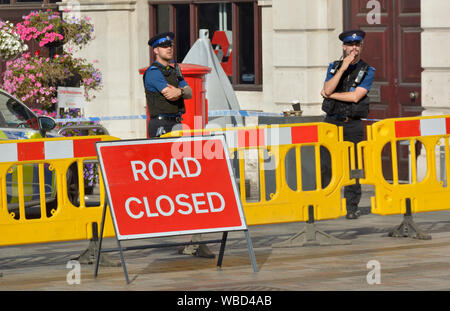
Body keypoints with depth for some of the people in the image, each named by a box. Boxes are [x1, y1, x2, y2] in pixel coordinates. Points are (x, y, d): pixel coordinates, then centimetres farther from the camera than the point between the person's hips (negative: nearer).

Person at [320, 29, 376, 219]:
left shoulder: (367, 71, 2)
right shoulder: (334, 67, 11)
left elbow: (355, 96, -10)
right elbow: (328, 89, -7)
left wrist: (330, 94, -4)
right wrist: (343, 68, -14)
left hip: (353, 125, -2)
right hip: (331, 123, 2)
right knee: (326, 165, -2)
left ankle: (352, 207, 5)